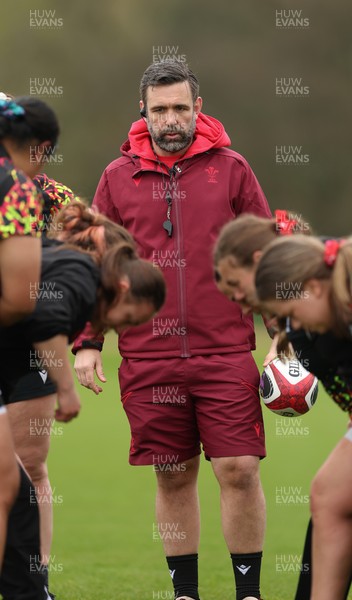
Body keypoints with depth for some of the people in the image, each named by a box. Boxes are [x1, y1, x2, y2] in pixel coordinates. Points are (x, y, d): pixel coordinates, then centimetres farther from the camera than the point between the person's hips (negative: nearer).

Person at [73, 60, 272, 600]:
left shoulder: (231, 168, 5)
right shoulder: (118, 177, 8)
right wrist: (86, 342, 6)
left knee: (239, 470, -7)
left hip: (226, 352, -1)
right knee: (173, 477, 6)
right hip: (148, 359, 1)